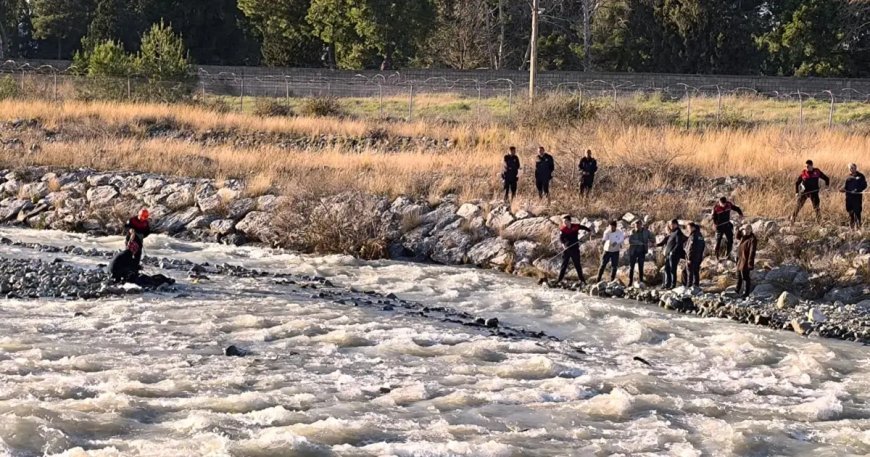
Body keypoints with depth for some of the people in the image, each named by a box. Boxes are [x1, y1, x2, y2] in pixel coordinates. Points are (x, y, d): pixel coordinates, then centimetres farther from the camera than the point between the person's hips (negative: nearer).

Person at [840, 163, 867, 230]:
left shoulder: (860, 176, -1)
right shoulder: (848, 177, 13)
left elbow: (864, 185, -5)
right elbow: (846, 186, 16)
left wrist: (858, 190, -19)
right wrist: (843, 189, -6)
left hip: (857, 196, -5)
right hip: (849, 196, 5)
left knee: (857, 212, -9)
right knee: (850, 212, 9)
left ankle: (858, 227, -6)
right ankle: (851, 226, 18)